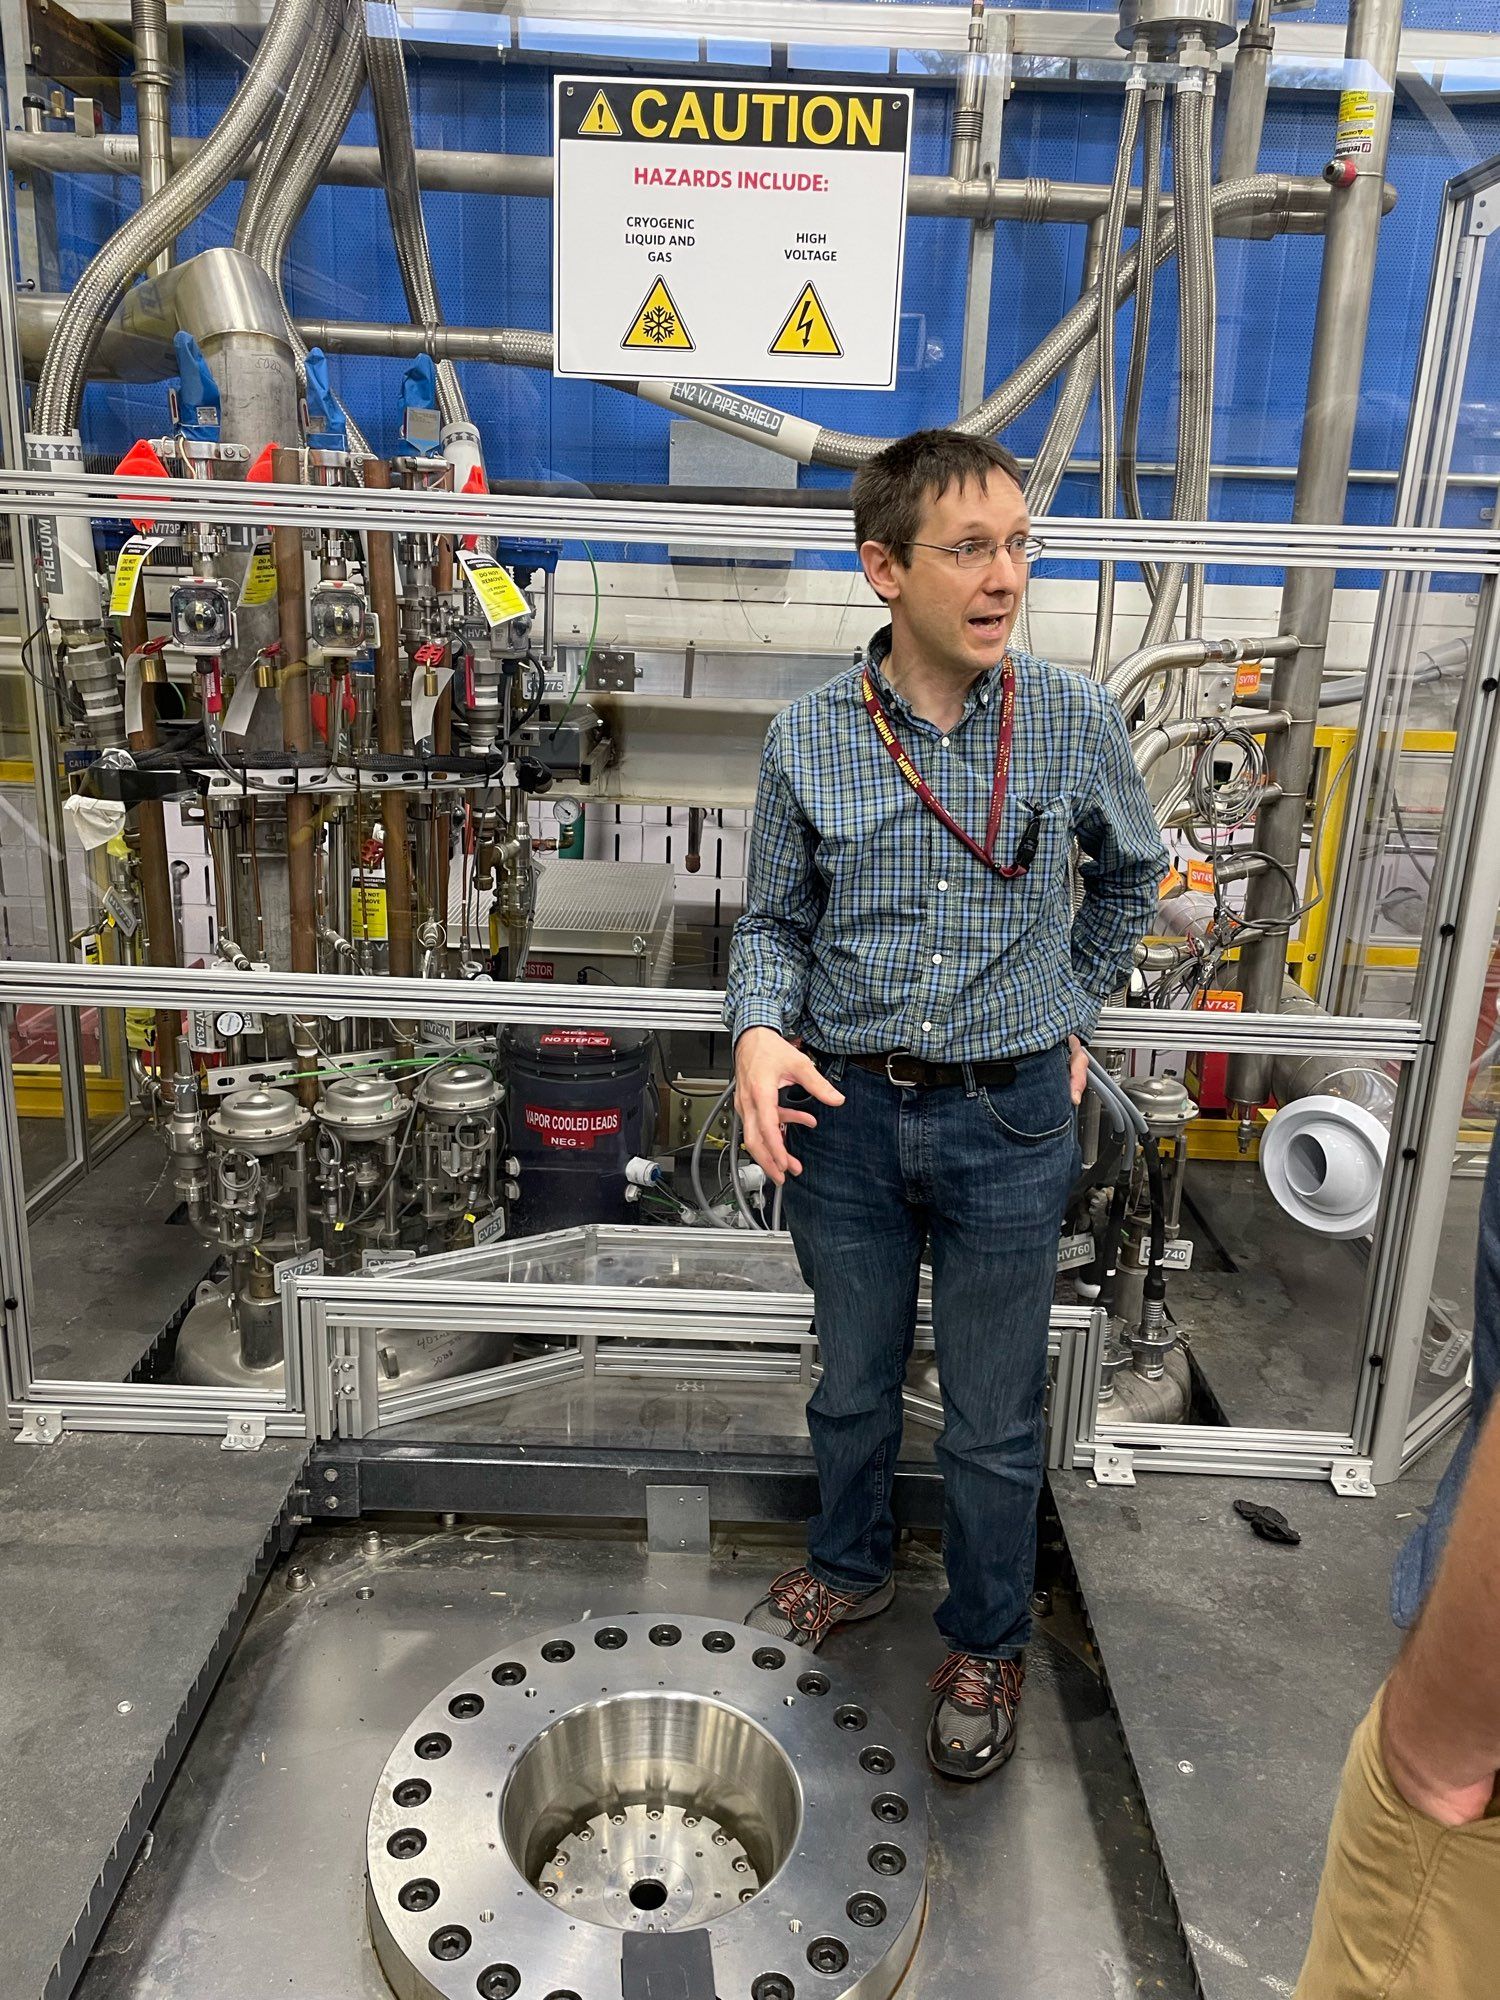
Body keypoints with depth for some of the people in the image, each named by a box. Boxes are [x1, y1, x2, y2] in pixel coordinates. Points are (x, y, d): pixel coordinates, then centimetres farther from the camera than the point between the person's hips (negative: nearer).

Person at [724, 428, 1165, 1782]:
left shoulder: (1075, 721, -7)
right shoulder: (810, 740, -7)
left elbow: (1132, 874, 12)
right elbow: (774, 922, 3)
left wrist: (1074, 1013, 10)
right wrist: (761, 1032, -15)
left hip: (1011, 1120, 0)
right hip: (847, 1112, 1)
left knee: (995, 1419, 13)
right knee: (853, 1382, 21)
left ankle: (987, 1644, 37)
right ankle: (852, 1567, 48)